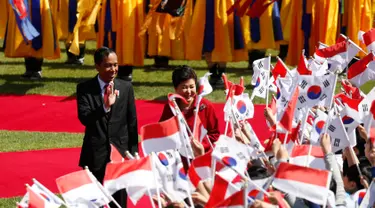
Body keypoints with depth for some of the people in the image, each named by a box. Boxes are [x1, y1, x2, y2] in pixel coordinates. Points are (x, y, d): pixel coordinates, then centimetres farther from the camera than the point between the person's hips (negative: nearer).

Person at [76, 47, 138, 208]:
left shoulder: (126, 88, 4)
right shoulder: (84, 89, -3)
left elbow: (132, 123, 6)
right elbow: (84, 118, -15)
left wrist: (133, 153, 3)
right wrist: (105, 106, -29)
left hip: (121, 152, 2)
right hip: (95, 154, -1)